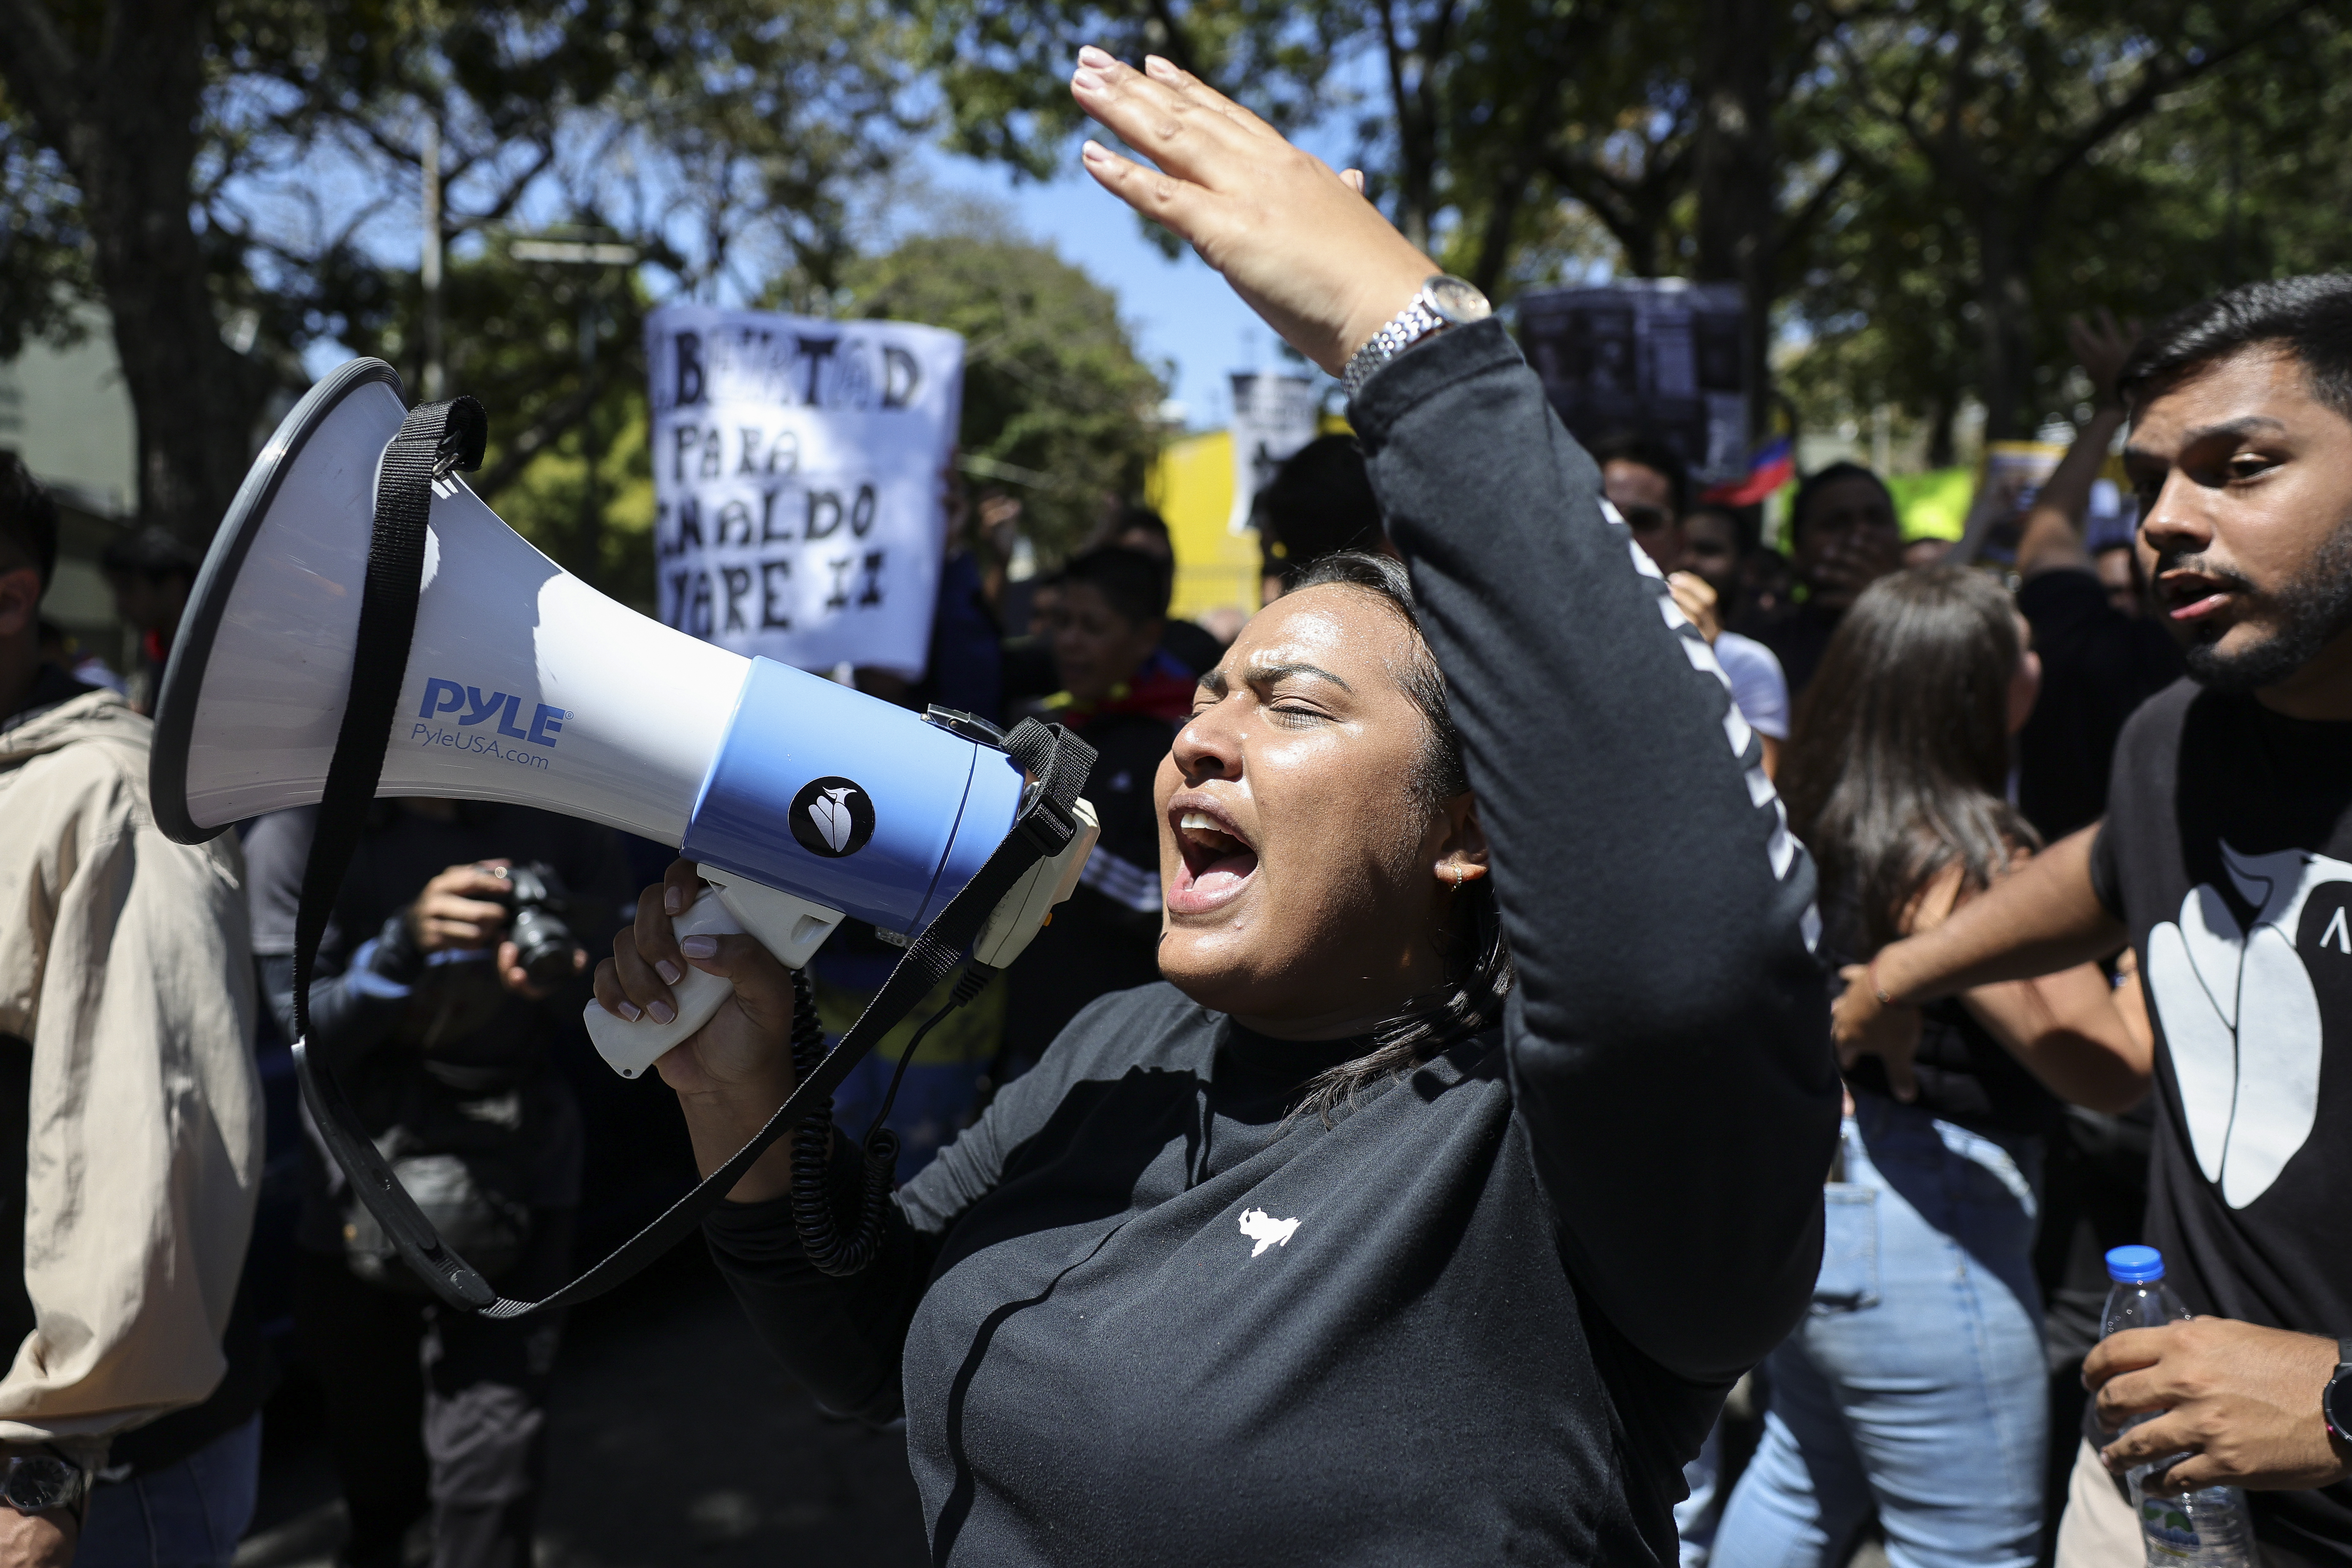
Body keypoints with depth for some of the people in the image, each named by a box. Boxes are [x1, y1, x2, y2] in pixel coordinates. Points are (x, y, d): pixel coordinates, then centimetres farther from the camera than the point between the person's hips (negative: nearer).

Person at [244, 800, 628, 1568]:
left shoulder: (557, 816, -7)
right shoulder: (296, 834, -10)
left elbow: (600, 1015, 1)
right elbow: (309, 1030, -11)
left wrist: (559, 977, -23)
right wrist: (408, 942, -30)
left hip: (514, 1166, -1)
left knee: (488, 1437, -12)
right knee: (365, 1412, 23)